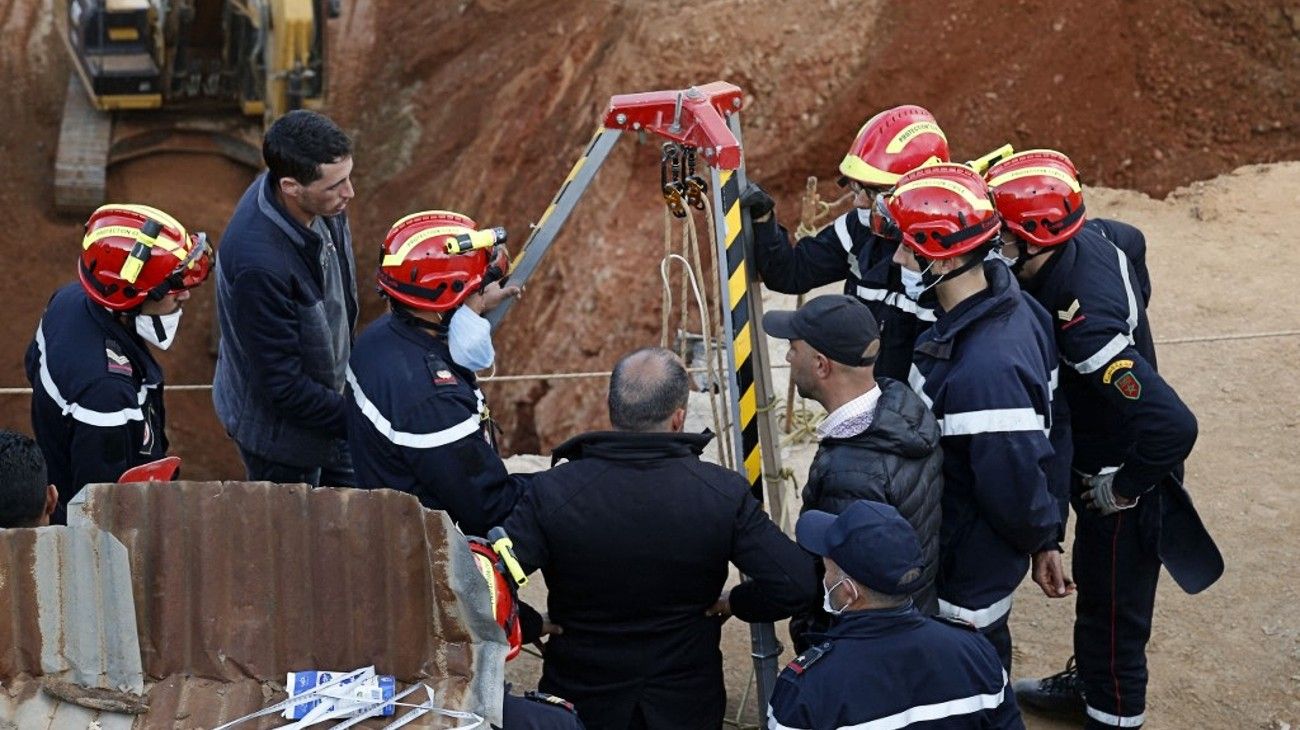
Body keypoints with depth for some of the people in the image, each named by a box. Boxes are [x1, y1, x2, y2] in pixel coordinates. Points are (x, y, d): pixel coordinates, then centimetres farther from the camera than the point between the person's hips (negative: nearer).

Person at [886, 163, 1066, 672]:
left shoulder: (987, 368, -36)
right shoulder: (1006, 302, -4)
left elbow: (1016, 485, -29)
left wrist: (1039, 538, -7)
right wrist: (1045, 539, 11)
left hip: (971, 567, -9)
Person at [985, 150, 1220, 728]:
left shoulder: (1085, 327, -39)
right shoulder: (1090, 237, -14)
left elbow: (1173, 425, -42)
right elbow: (1131, 241, 13)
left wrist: (1124, 486, -24)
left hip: (1121, 481, -9)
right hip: (1097, 461, 9)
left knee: (1114, 606, 12)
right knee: (1094, 584, 29)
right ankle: (1088, 682, 52)